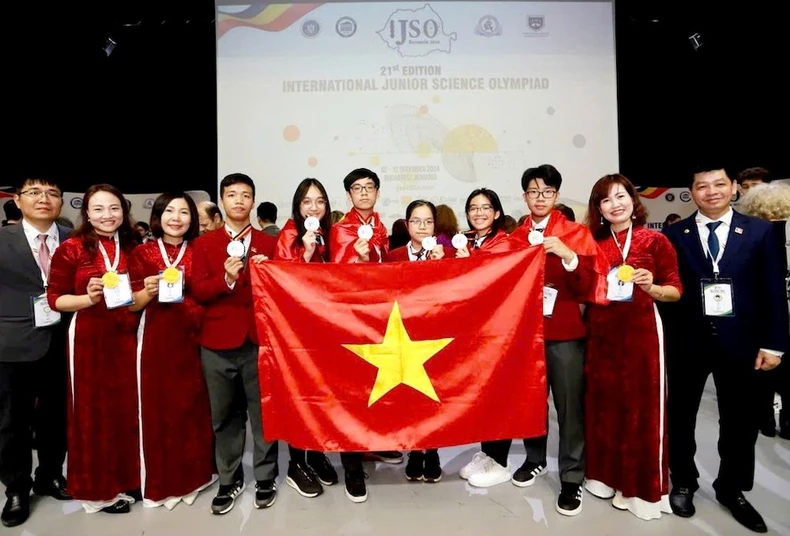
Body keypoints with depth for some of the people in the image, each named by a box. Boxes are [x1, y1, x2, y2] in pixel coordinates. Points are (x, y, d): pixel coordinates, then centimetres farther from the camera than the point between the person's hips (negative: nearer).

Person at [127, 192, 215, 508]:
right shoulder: (143, 253, 4)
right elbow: (133, 304, 3)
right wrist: (148, 291, -15)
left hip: (192, 338, 0)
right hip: (156, 340, 0)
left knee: (192, 405, 7)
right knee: (159, 407, 5)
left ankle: (192, 474, 25)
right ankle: (162, 481, 21)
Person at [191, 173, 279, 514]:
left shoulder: (268, 244, 7)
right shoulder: (204, 244, 7)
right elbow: (198, 292, -3)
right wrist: (226, 278, -20)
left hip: (259, 340, 0)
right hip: (218, 343, 1)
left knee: (263, 412, 8)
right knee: (224, 416, 12)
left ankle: (265, 479, 24)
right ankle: (229, 480, 28)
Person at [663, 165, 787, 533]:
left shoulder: (760, 231, 2)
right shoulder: (674, 234, 0)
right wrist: (663, 338, -10)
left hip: (740, 342, 1)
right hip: (687, 341, 0)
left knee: (740, 420, 13)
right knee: (680, 416, 12)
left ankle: (731, 490, 34)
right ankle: (683, 484, 33)